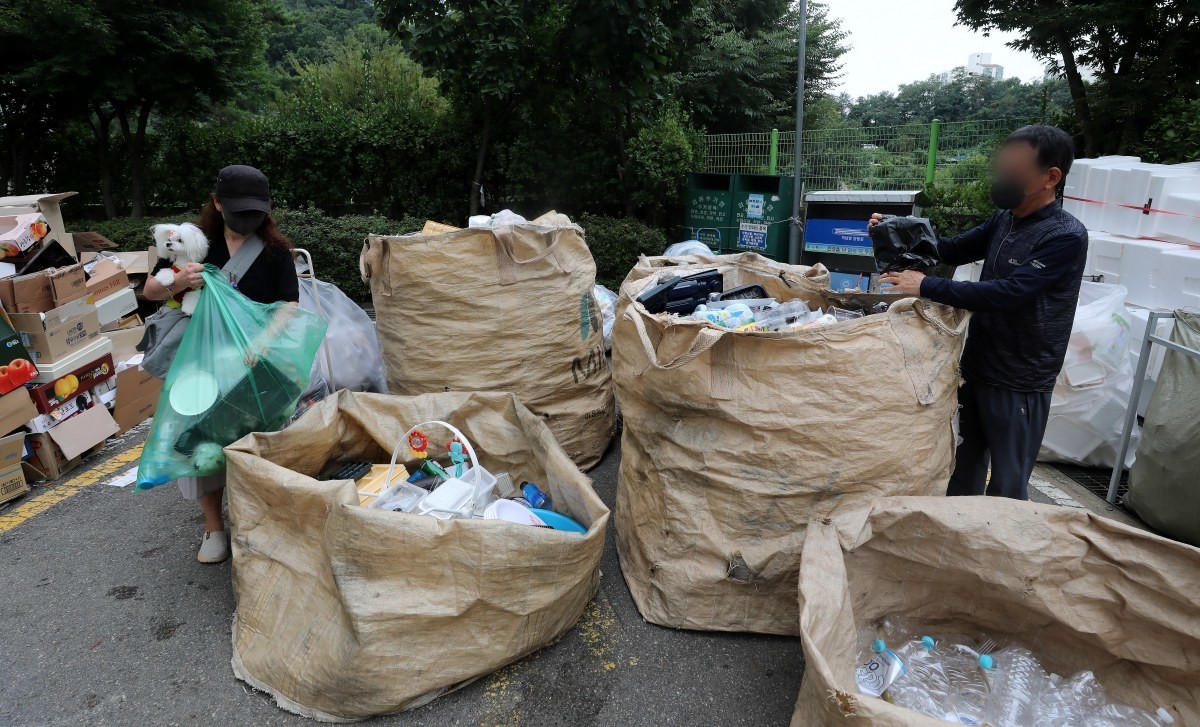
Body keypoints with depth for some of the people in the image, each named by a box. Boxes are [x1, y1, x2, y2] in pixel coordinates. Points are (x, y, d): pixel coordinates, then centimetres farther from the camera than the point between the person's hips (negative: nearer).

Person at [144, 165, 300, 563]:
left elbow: (288, 306, -14)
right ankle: (214, 527, 19)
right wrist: (179, 282, -22)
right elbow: (150, 290, 2)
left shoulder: (275, 249, -6)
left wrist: (262, 341, -33)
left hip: (257, 362, -1)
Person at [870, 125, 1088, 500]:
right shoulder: (1004, 219, 5)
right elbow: (955, 250, 17)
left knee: (1006, 488, 6)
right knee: (962, 471, 20)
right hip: (976, 366, 7)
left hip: (1019, 382, -7)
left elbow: (1009, 293, -29)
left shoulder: (1066, 237, -18)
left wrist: (927, 287, -31)